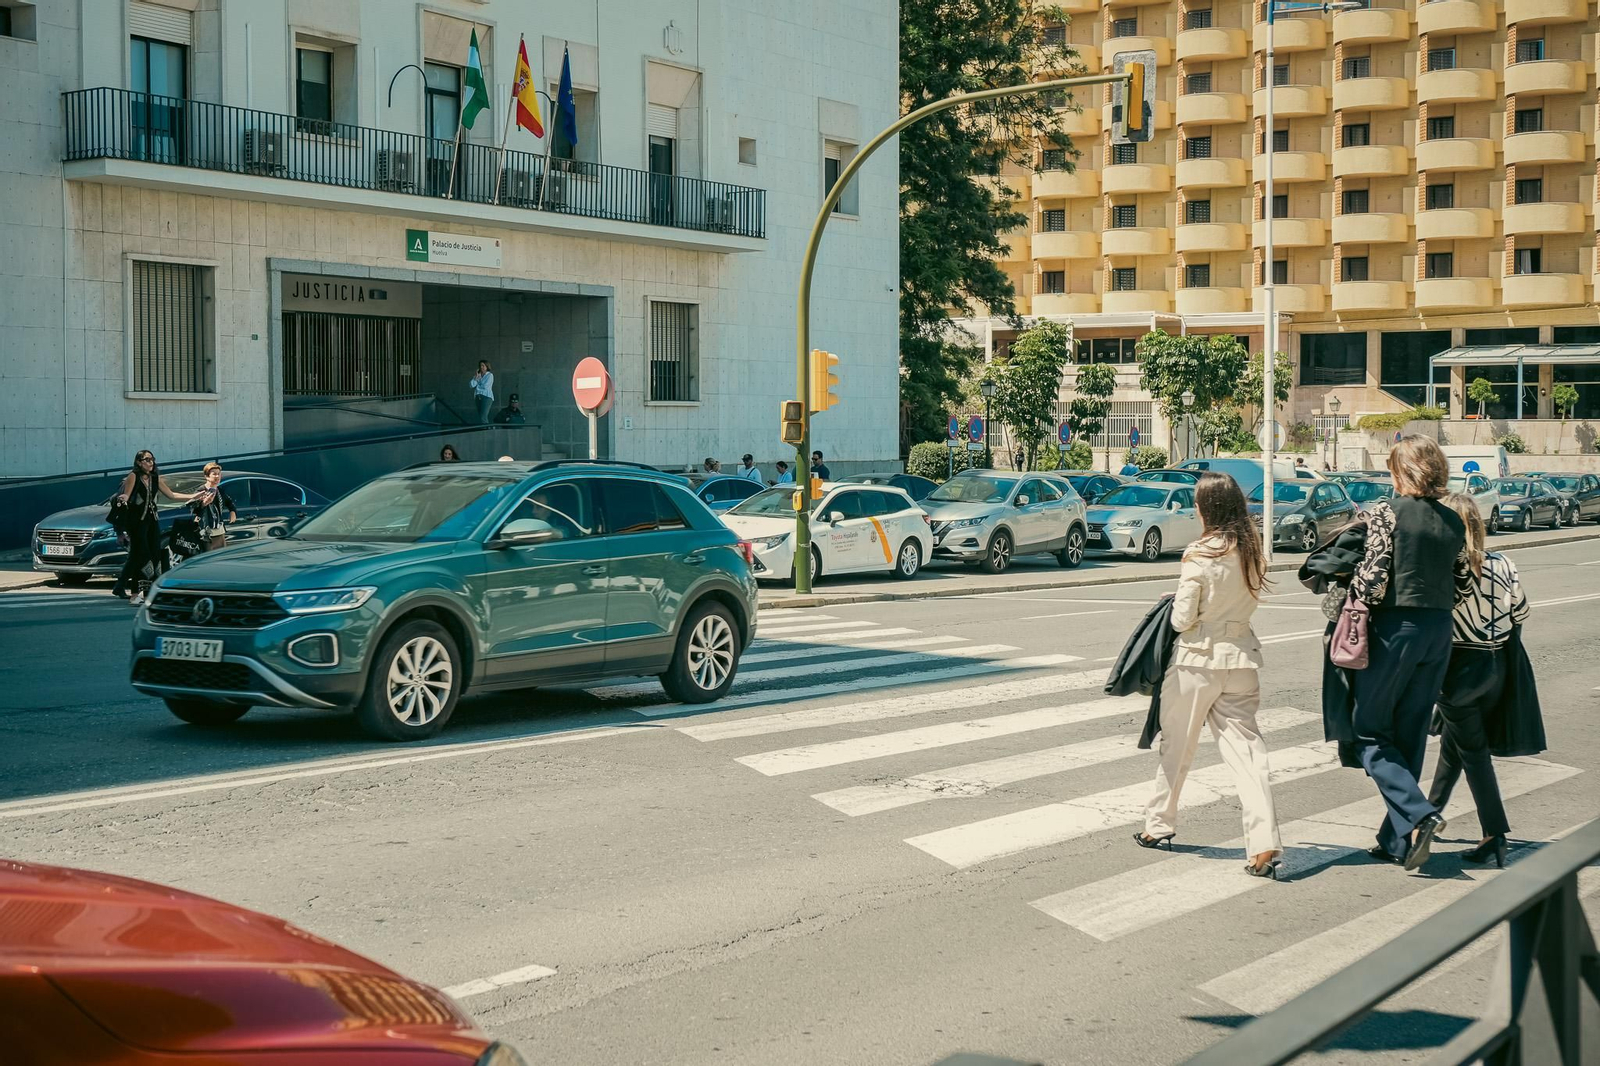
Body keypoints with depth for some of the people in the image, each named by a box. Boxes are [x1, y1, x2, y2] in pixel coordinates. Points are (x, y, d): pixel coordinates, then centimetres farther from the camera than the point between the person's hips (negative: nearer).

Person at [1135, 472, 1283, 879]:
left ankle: (1159, 826, 28)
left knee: (1177, 747, 13)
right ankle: (1265, 846, -10)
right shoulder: (1251, 551, 2)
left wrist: (1176, 606, 9)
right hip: (1242, 657, 5)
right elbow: (1249, 600, 12)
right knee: (1245, 749, 1)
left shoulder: (1200, 556, -15)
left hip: (1198, 659, -4)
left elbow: (1182, 620, -11)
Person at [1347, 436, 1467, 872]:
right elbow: (1460, 581, 11)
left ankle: (1418, 814, -13)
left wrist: (1353, 603, 1)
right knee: (1410, 736, 13)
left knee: (1369, 730, 6)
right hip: (1439, 631, 6)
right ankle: (1397, 840, 16)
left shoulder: (1386, 512, -9)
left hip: (1394, 627, -6)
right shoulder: (1454, 521, 8)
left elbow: (1372, 578, -15)